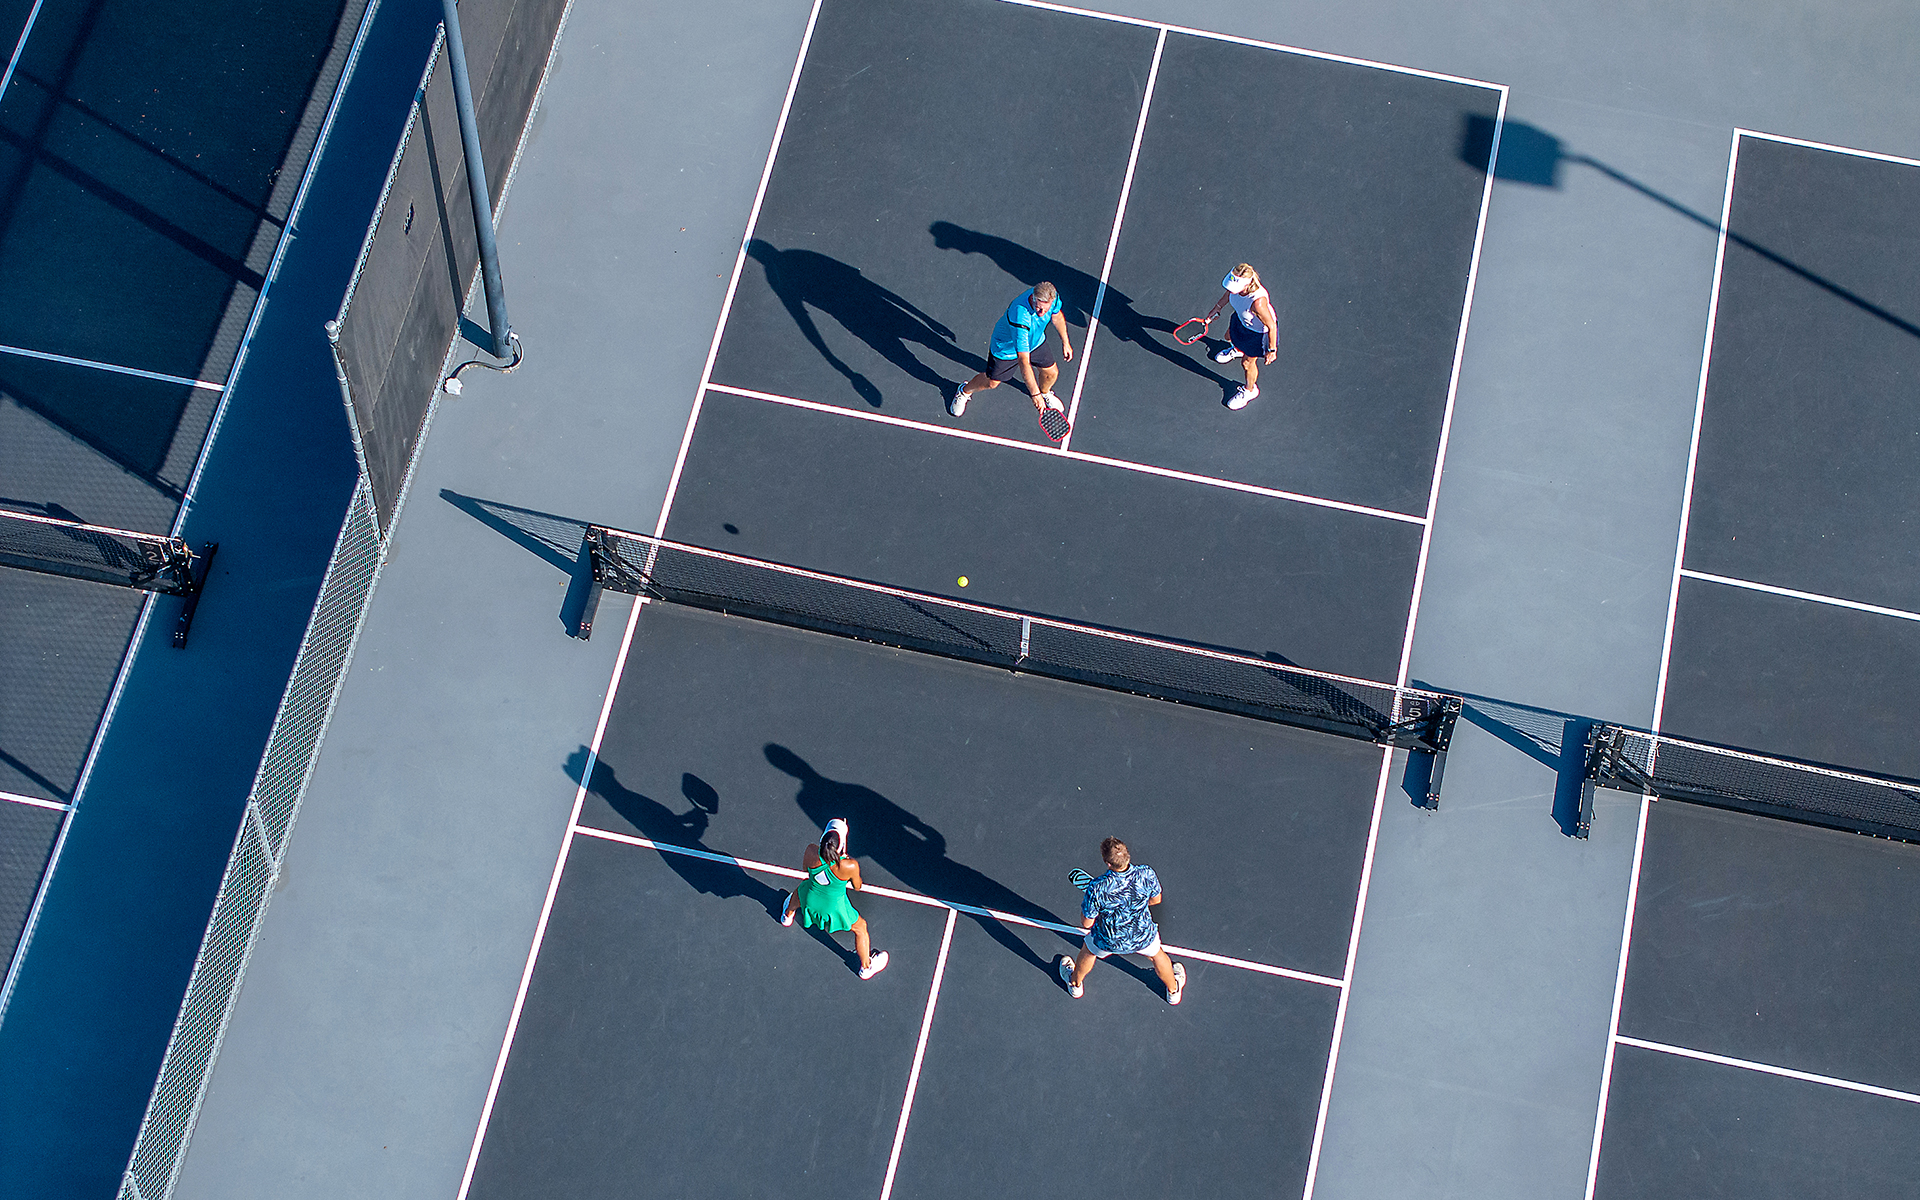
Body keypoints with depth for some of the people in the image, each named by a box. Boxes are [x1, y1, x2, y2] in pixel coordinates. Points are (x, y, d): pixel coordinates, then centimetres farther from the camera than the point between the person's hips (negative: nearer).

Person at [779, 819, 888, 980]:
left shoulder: (812, 851, -32)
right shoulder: (850, 866, -37)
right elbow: (857, 887, -13)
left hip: (810, 900, 3)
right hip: (834, 909, -3)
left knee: (799, 891, 40)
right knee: (861, 928, 26)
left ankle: (787, 915, 71)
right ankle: (866, 967, 47)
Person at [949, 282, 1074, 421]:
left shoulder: (1052, 295, -30)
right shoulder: (1021, 318, -50)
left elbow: (1056, 316, -2)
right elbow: (1023, 362, -47)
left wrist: (1065, 342, 10)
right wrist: (1035, 394, -47)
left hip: (1035, 341, 5)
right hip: (1007, 349, -5)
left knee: (1052, 373, 12)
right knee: (991, 382, 13)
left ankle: (1045, 392, 49)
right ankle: (965, 391, 46)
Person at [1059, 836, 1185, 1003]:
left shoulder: (1096, 888, -37)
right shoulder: (1147, 874, -30)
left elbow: (1086, 923, -21)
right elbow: (1155, 900, -7)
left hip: (1108, 941, -1)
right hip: (1144, 937, 1)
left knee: (1089, 951, 34)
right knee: (1157, 954, 35)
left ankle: (1075, 983, 62)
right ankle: (1173, 990, 61)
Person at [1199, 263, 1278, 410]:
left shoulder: (1258, 302, -48)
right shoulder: (1236, 282, -28)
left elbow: (1271, 326, -32)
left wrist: (1271, 350, -21)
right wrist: (1215, 311, 10)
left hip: (1258, 331, -6)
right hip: (1242, 319, 6)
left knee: (1247, 362, 17)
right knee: (1230, 337, 35)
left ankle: (1250, 391, 49)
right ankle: (1238, 350, 74)